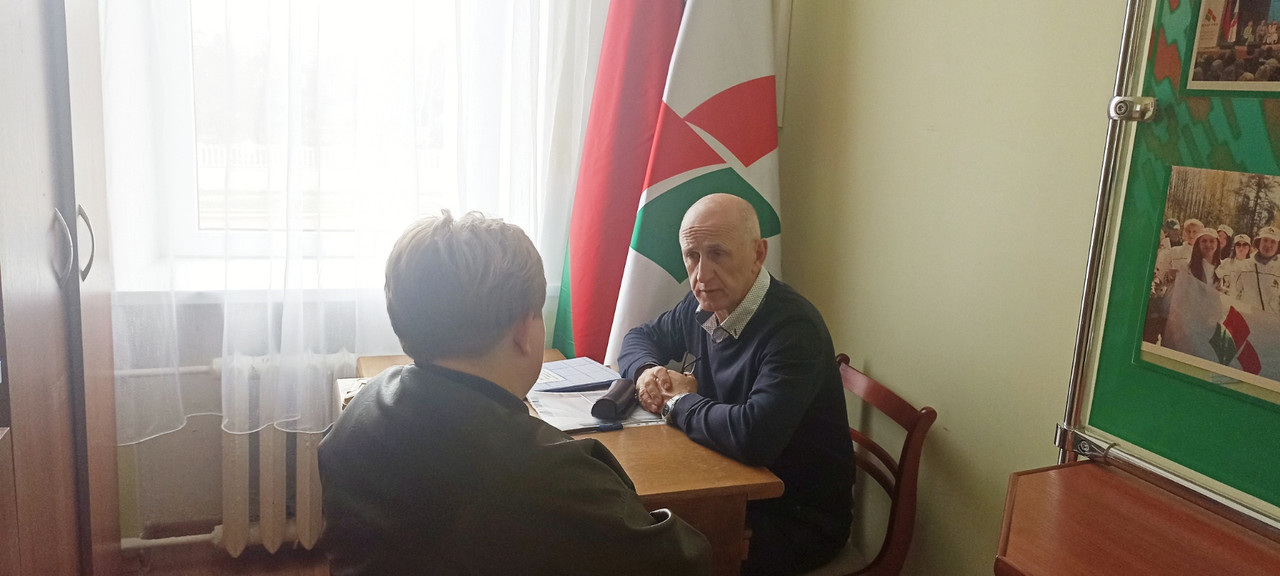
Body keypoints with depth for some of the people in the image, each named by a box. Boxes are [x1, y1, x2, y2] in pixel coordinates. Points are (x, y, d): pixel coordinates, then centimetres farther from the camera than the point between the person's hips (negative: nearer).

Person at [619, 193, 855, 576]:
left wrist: (679, 403, -20)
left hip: (801, 519, -7)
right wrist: (646, 370, -8)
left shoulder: (792, 328, -27)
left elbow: (755, 436, -39)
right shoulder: (702, 307, -1)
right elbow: (641, 337, 18)